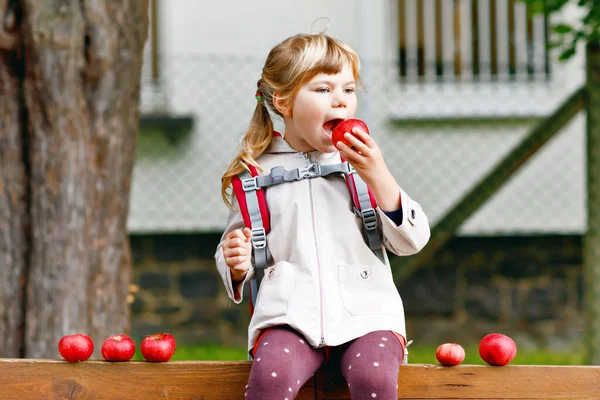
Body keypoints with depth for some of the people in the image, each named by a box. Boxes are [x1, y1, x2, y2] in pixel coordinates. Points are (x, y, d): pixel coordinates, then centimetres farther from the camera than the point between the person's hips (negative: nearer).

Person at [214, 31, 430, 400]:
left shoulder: (363, 163, 11)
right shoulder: (258, 172, 9)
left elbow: (411, 241, 4)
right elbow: (236, 240, 19)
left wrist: (377, 175, -8)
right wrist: (237, 263, -5)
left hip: (366, 312, 1)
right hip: (290, 313, 0)